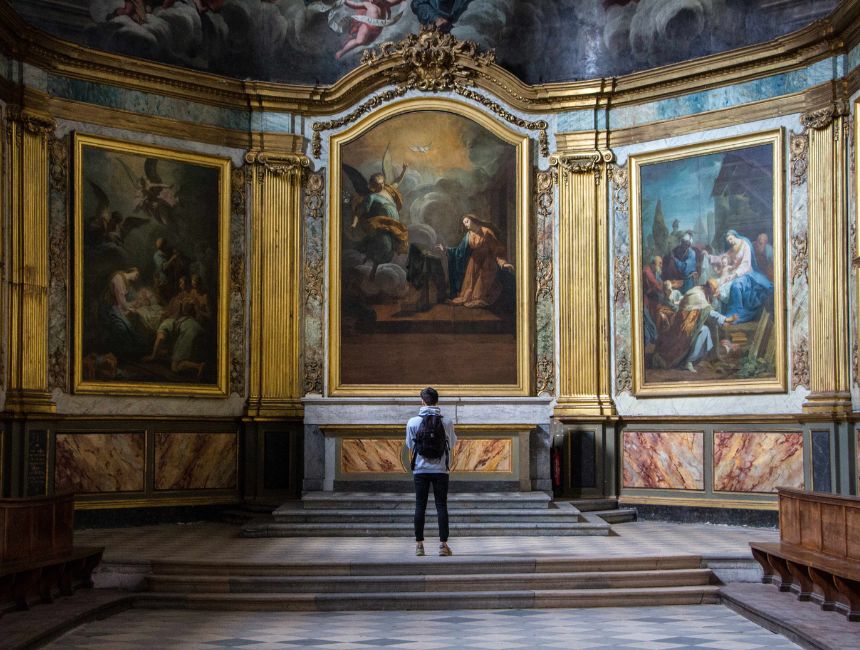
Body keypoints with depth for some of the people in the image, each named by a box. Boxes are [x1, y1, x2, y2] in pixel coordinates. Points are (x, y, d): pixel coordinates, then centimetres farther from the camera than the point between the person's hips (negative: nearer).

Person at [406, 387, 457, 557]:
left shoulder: (413, 422, -6)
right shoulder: (446, 422, -5)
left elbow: (410, 445, 4)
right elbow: (452, 443, 8)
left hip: (420, 469, 0)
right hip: (440, 469, 0)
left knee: (420, 506, 6)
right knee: (441, 506, 5)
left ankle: (419, 544, 7)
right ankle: (443, 544, 2)